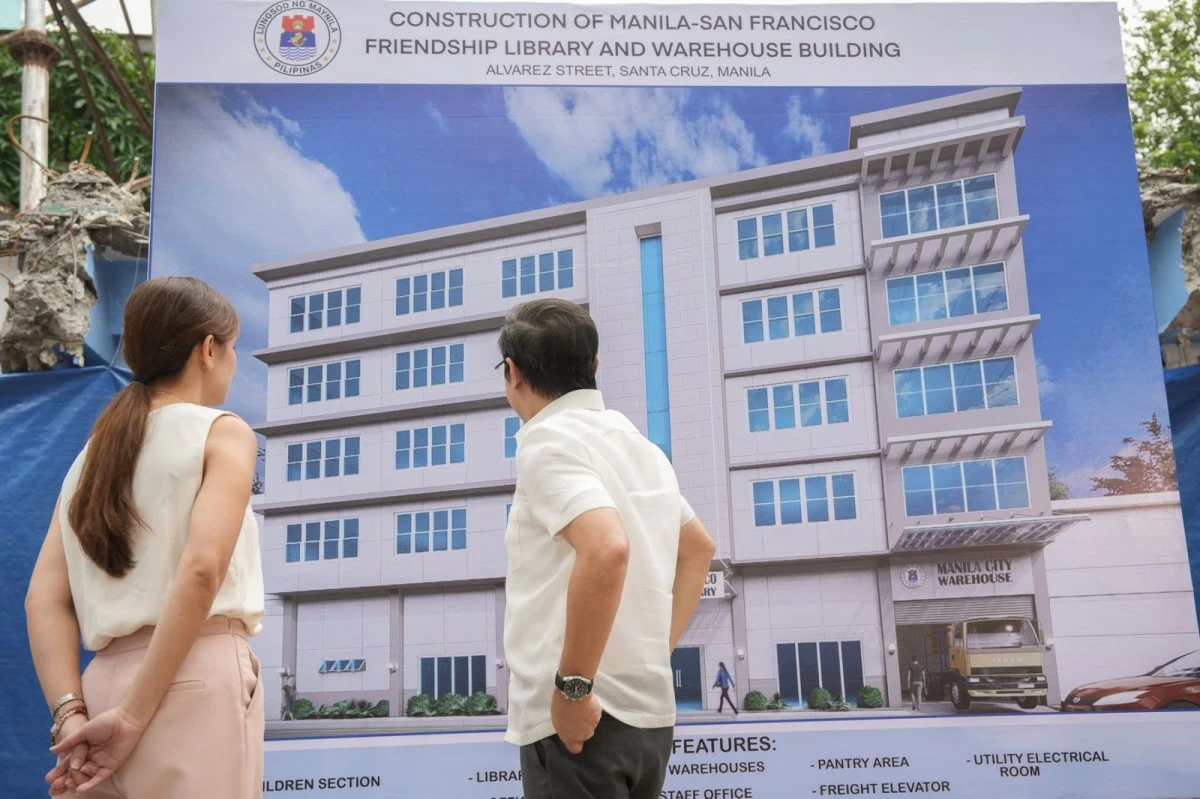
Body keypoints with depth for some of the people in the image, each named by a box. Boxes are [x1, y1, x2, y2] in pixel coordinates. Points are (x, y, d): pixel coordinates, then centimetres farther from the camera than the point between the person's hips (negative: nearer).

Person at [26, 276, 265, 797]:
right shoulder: (222, 432, 0)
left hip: (106, 686, 6)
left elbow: (44, 600, 7)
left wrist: (71, 714, -1)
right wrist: (135, 714, -15)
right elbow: (201, 569, -17)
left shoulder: (92, 454, 19)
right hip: (195, 682, -6)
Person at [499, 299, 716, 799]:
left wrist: (573, 686, -21)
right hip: (647, 714, 8)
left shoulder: (548, 440, -11)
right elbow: (698, 549, 25)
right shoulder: (638, 444, 13)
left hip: (579, 719, -8)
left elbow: (606, 548, -29)